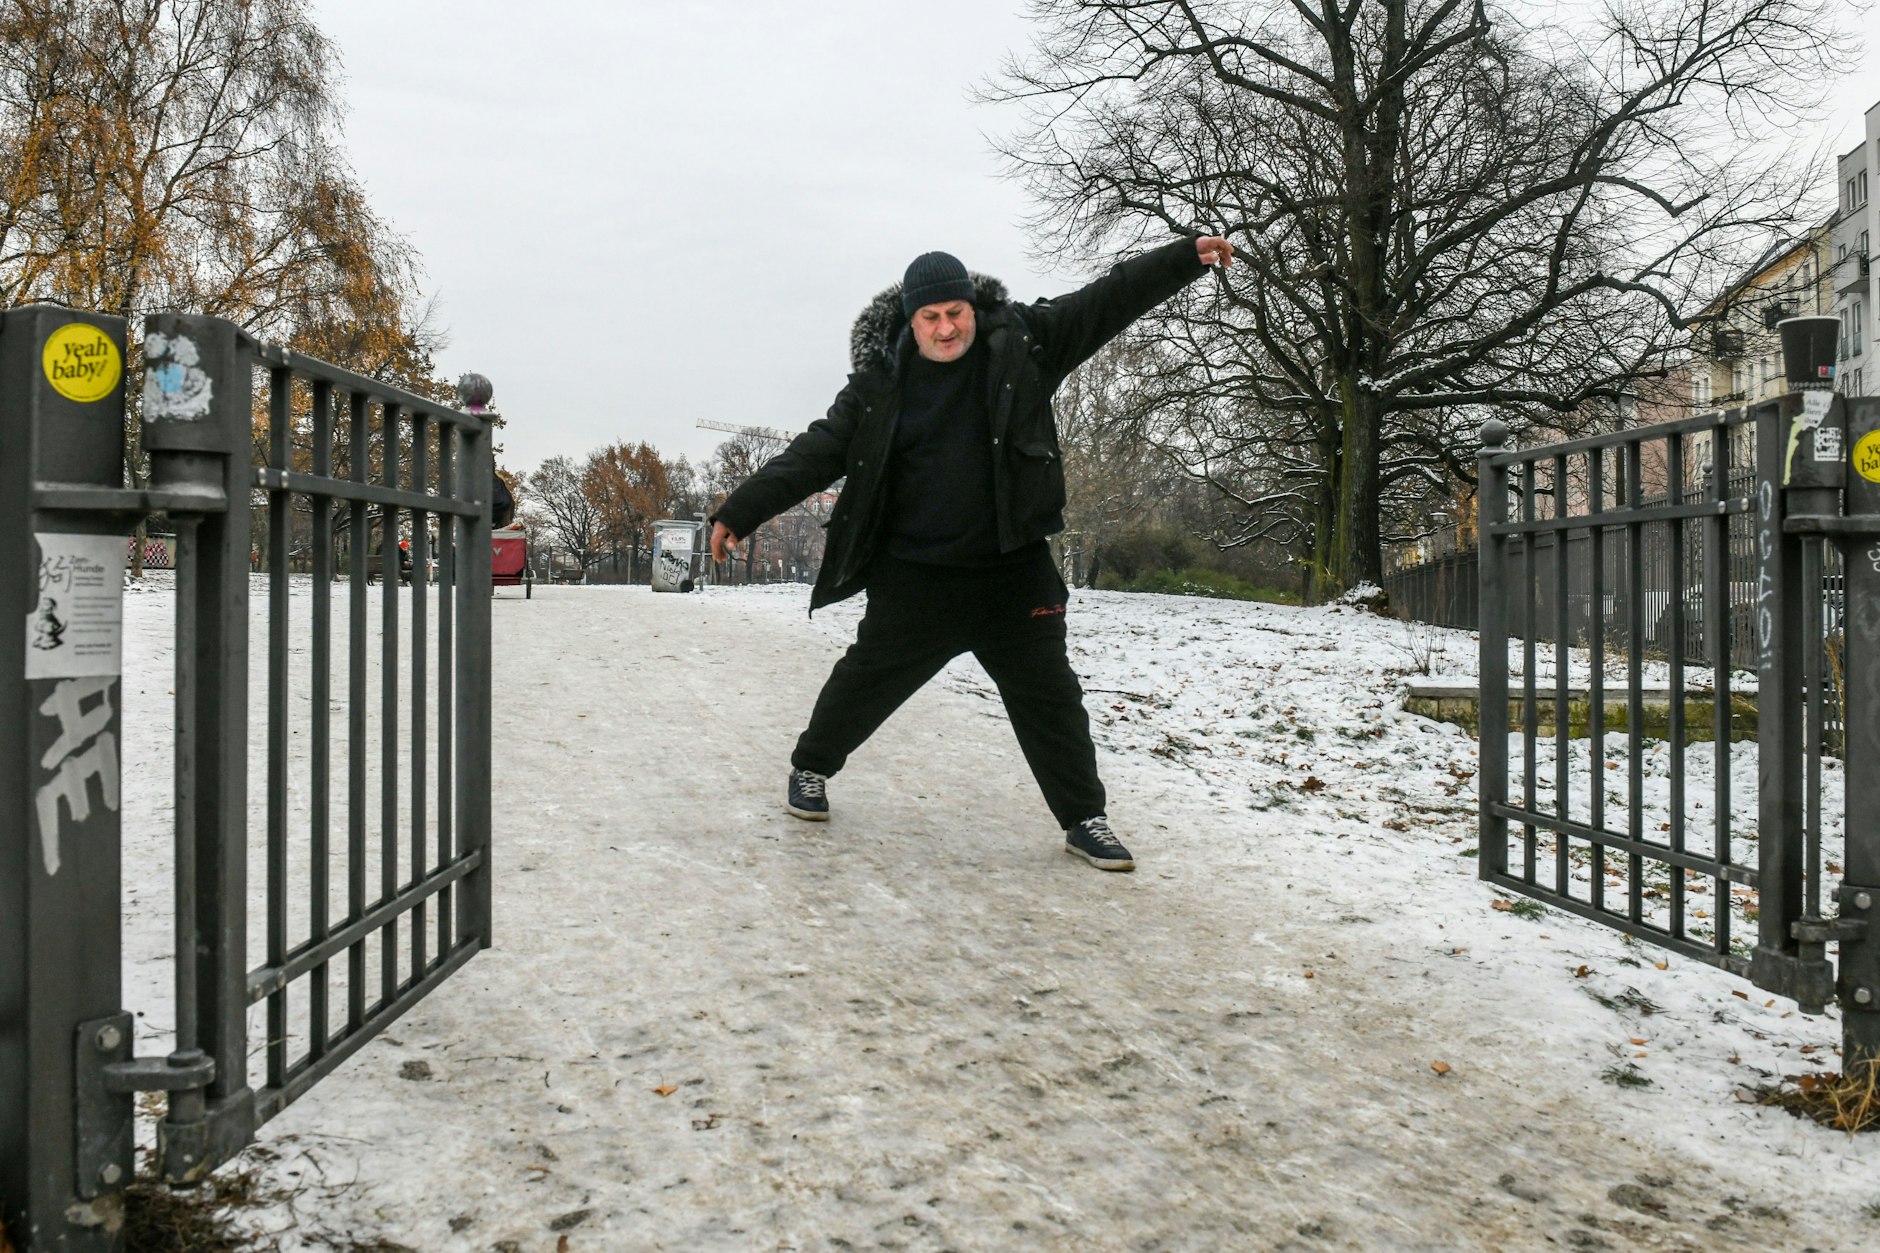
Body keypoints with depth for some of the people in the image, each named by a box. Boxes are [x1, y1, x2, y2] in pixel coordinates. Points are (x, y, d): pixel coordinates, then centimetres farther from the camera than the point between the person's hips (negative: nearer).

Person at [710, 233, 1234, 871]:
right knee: (866, 679, 12)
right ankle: (811, 767, 38)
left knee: (1048, 695, 5)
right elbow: (818, 452, -6)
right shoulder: (882, 380, -5)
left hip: (1013, 572, 1)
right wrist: (741, 510, -12)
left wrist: (1187, 256, -7)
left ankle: (1084, 819, 18)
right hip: (914, 576, -1)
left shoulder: (1021, 341, -3)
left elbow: (1107, 301, -2)